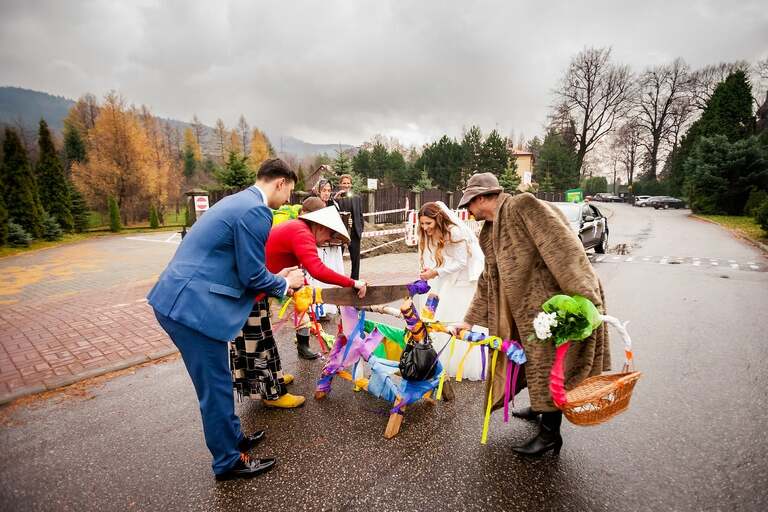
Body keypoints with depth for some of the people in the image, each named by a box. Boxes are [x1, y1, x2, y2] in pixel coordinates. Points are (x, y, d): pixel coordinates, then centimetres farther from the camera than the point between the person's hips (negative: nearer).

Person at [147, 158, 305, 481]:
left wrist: (276, 277, 19)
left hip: (179, 300, 10)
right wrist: (285, 284, 3)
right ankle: (228, 462, 25)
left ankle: (232, 438, 40)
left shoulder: (239, 201, 16)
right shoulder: (256, 211, -17)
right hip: (193, 306, -10)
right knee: (216, 387, 6)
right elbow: (252, 276, -15)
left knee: (216, 382, 22)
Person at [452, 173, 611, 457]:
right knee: (533, 360, 21)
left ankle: (550, 433, 19)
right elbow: (487, 281, 18)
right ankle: (540, 408, 45)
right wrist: (470, 320, 18)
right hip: (526, 308, 9)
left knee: (547, 364, 1)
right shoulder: (490, 234, 12)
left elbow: (562, 247, -23)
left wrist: (584, 296, -28)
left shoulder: (523, 206, -14)